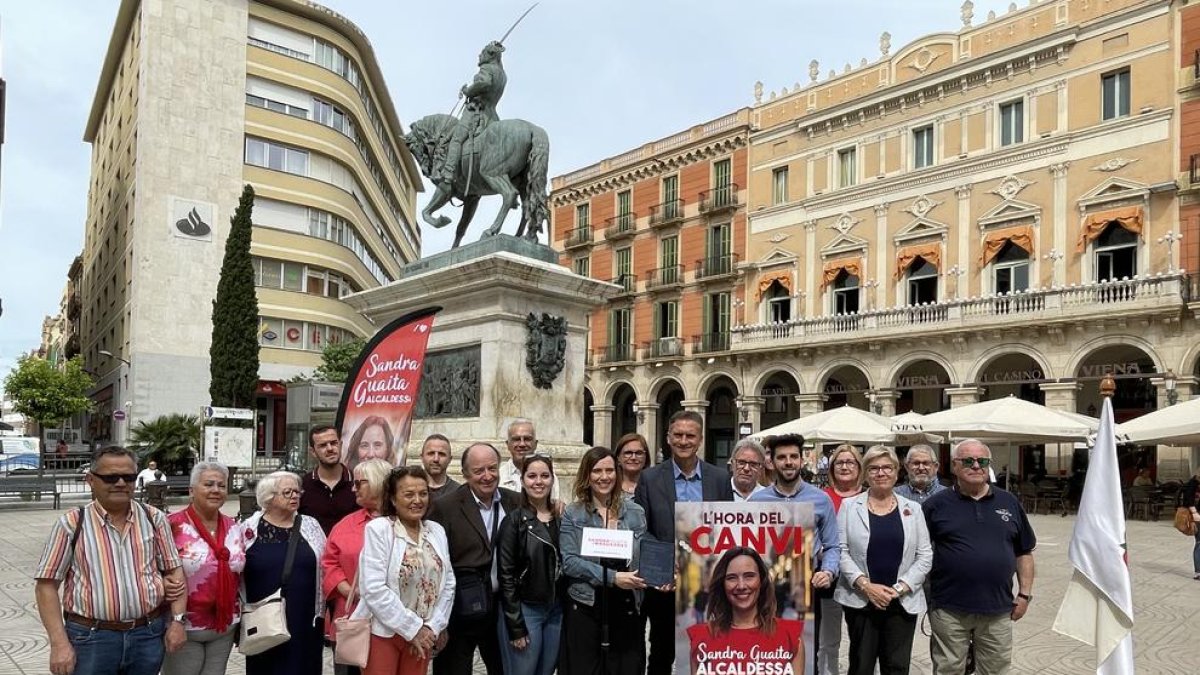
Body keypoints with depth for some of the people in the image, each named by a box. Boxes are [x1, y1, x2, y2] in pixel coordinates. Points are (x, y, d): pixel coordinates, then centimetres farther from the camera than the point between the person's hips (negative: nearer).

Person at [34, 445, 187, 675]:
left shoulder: (154, 518, 2)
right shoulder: (72, 523, -4)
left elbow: (174, 571, 6)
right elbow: (46, 585, -3)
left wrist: (177, 620, -1)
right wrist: (59, 644, -8)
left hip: (148, 635, 2)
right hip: (91, 638, -2)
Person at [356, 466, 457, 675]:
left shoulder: (437, 531, 6)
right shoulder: (378, 529, -9)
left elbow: (447, 584, 7)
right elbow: (374, 589, -16)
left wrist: (432, 627, -5)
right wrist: (413, 628, -13)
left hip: (423, 634, 4)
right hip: (383, 632, -4)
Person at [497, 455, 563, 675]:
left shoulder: (561, 518, 4)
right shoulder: (514, 521, -9)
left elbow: (566, 564, 10)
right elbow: (506, 574, -10)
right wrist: (515, 626, -13)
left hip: (556, 610, 5)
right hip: (524, 610, -4)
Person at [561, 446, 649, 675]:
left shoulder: (635, 512, 6)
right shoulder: (572, 514, -1)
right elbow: (569, 562, -10)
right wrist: (612, 577, -18)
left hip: (626, 608, 2)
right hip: (584, 607, -2)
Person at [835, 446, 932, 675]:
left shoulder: (913, 509, 6)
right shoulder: (849, 506, 1)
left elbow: (925, 555, 2)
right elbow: (840, 550, -4)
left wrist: (900, 588, -9)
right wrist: (865, 585, -14)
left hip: (902, 602, 1)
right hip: (860, 600, -1)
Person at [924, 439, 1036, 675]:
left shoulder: (1009, 503, 7)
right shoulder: (936, 505, -3)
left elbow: (1024, 553, 13)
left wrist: (1025, 594, 7)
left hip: (999, 611, 3)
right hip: (949, 611, -3)